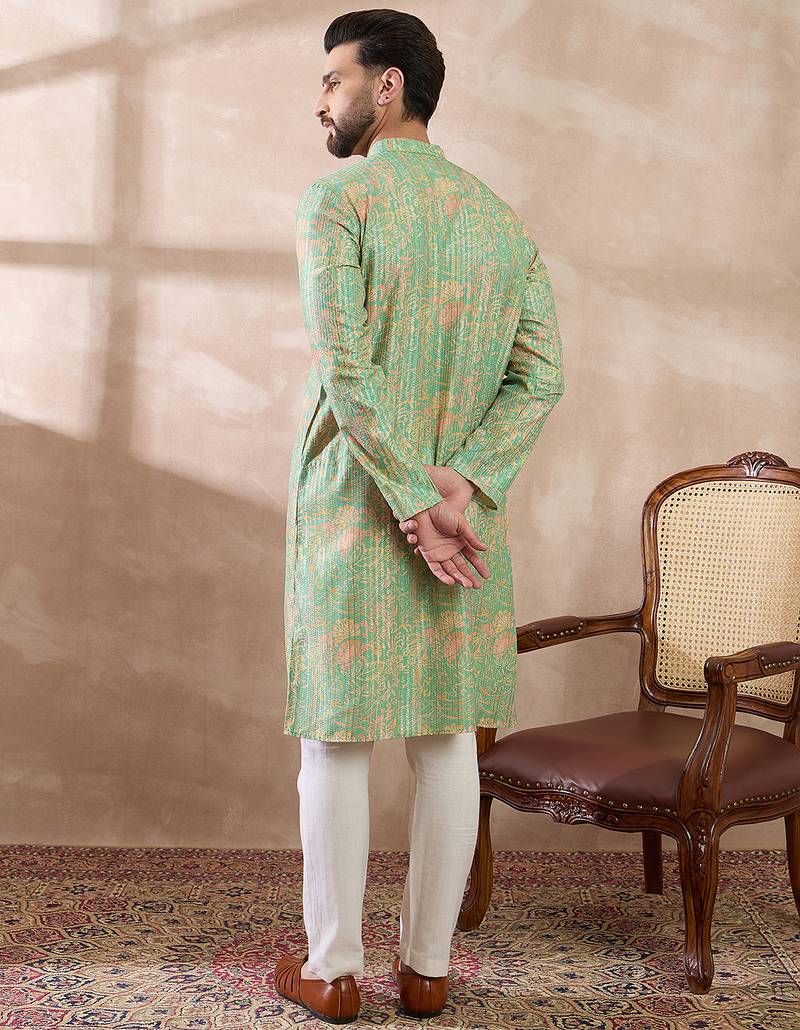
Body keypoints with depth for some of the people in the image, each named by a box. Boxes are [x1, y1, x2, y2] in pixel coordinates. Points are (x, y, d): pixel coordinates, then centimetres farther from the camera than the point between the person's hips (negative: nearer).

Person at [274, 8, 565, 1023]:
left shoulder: (338, 200, -8)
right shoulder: (503, 222, 10)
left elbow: (346, 372, -19)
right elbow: (539, 377, 0)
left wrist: (411, 503, -15)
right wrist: (461, 485, -9)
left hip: (354, 511, -5)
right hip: (467, 515, 5)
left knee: (336, 739, 7)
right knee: (447, 740, 11)